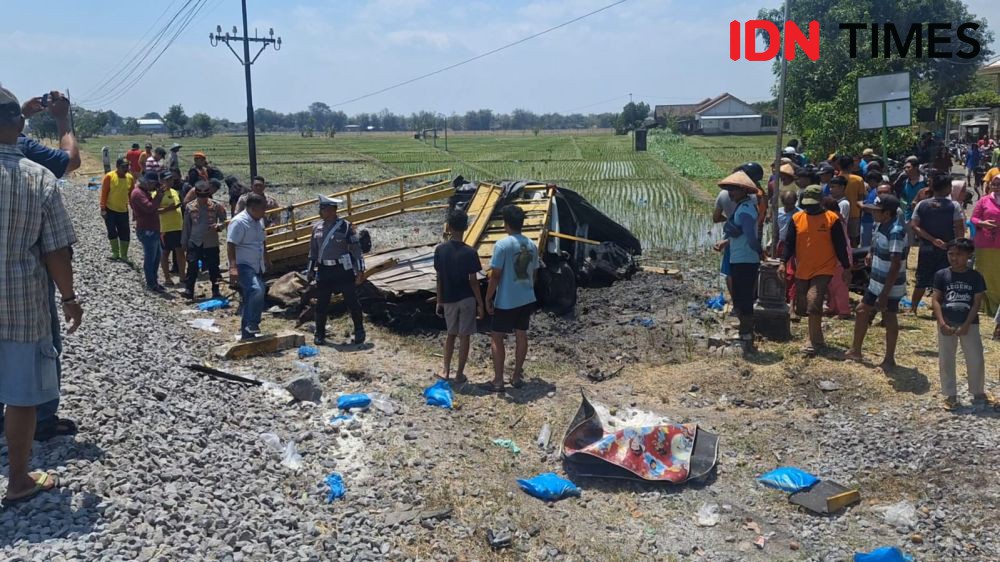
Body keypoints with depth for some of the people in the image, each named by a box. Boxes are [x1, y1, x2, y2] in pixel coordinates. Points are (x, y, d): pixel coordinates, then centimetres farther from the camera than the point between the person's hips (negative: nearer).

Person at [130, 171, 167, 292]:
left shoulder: (146, 192, 15)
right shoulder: (138, 193, -16)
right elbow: (149, 207, -27)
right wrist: (158, 195, -21)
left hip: (152, 230, 10)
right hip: (146, 231, -10)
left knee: (157, 256, 16)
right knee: (150, 257, -2)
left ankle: (154, 281, 25)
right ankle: (150, 284, 7)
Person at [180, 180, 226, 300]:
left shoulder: (216, 206, -4)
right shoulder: (190, 207, 2)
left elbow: (224, 221, 2)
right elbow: (186, 226, 9)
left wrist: (218, 226, -20)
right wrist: (184, 242, 9)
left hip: (211, 243, -1)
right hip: (194, 242, 1)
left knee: (213, 268, 6)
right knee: (192, 267, -7)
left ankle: (216, 291, 17)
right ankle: (188, 291, -1)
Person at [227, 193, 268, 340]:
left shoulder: (258, 222, 13)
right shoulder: (239, 222, -15)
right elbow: (230, 245, -21)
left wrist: (266, 261, 27)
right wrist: (233, 267, -29)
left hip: (257, 267, 9)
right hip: (243, 266, -9)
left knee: (251, 300, 10)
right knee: (257, 290, -30)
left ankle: (247, 333, 18)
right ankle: (252, 324, -17)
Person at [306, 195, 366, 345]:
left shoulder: (345, 226, -9)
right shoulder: (317, 227, 7)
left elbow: (356, 249, -7)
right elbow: (313, 250, 16)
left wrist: (359, 270, -10)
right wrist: (310, 270, 14)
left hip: (343, 270, -4)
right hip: (324, 271, 5)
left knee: (352, 302, 0)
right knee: (321, 304, 7)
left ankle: (359, 332, 14)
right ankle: (320, 334, 19)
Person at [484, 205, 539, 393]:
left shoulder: (502, 245, -17)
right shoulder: (532, 245, 3)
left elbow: (495, 275, -16)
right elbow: (533, 274, 11)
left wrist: (488, 298, -7)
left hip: (506, 301, -6)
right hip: (527, 299, 6)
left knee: (497, 338, 5)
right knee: (521, 336, 14)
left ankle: (498, 380, 5)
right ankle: (517, 376, 23)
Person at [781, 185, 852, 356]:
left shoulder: (832, 219, -6)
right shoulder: (797, 218, 3)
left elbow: (840, 246, -2)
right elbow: (789, 243, 4)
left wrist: (846, 268, 0)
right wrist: (783, 262, -7)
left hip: (823, 270, -4)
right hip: (801, 271, 5)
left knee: (813, 304, -17)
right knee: (801, 308, 8)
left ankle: (813, 343, -6)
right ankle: (817, 337, 30)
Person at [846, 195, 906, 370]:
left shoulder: (895, 232, -24)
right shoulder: (881, 226, 3)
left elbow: (896, 265, -27)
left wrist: (884, 294, -28)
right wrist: (871, 253, 4)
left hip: (890, 286, -9)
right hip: (876, 282, 9)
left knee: (889, 319, 4)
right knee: (862, 311, 17)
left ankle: (889, 359, 18)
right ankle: (855, 351, 30)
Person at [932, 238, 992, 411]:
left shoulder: (975, 277, -2)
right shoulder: (941, 275, -2)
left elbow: (977, 303, -3)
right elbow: (936, 300, -3)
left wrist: (966, 325, -12)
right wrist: (942, 323, -14)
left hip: (969, 324, 0)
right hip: (946, 324, 0)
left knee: (976, 360, 3)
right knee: (945, 361, 4)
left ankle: (978, 393, 22)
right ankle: (950, 395, 15)